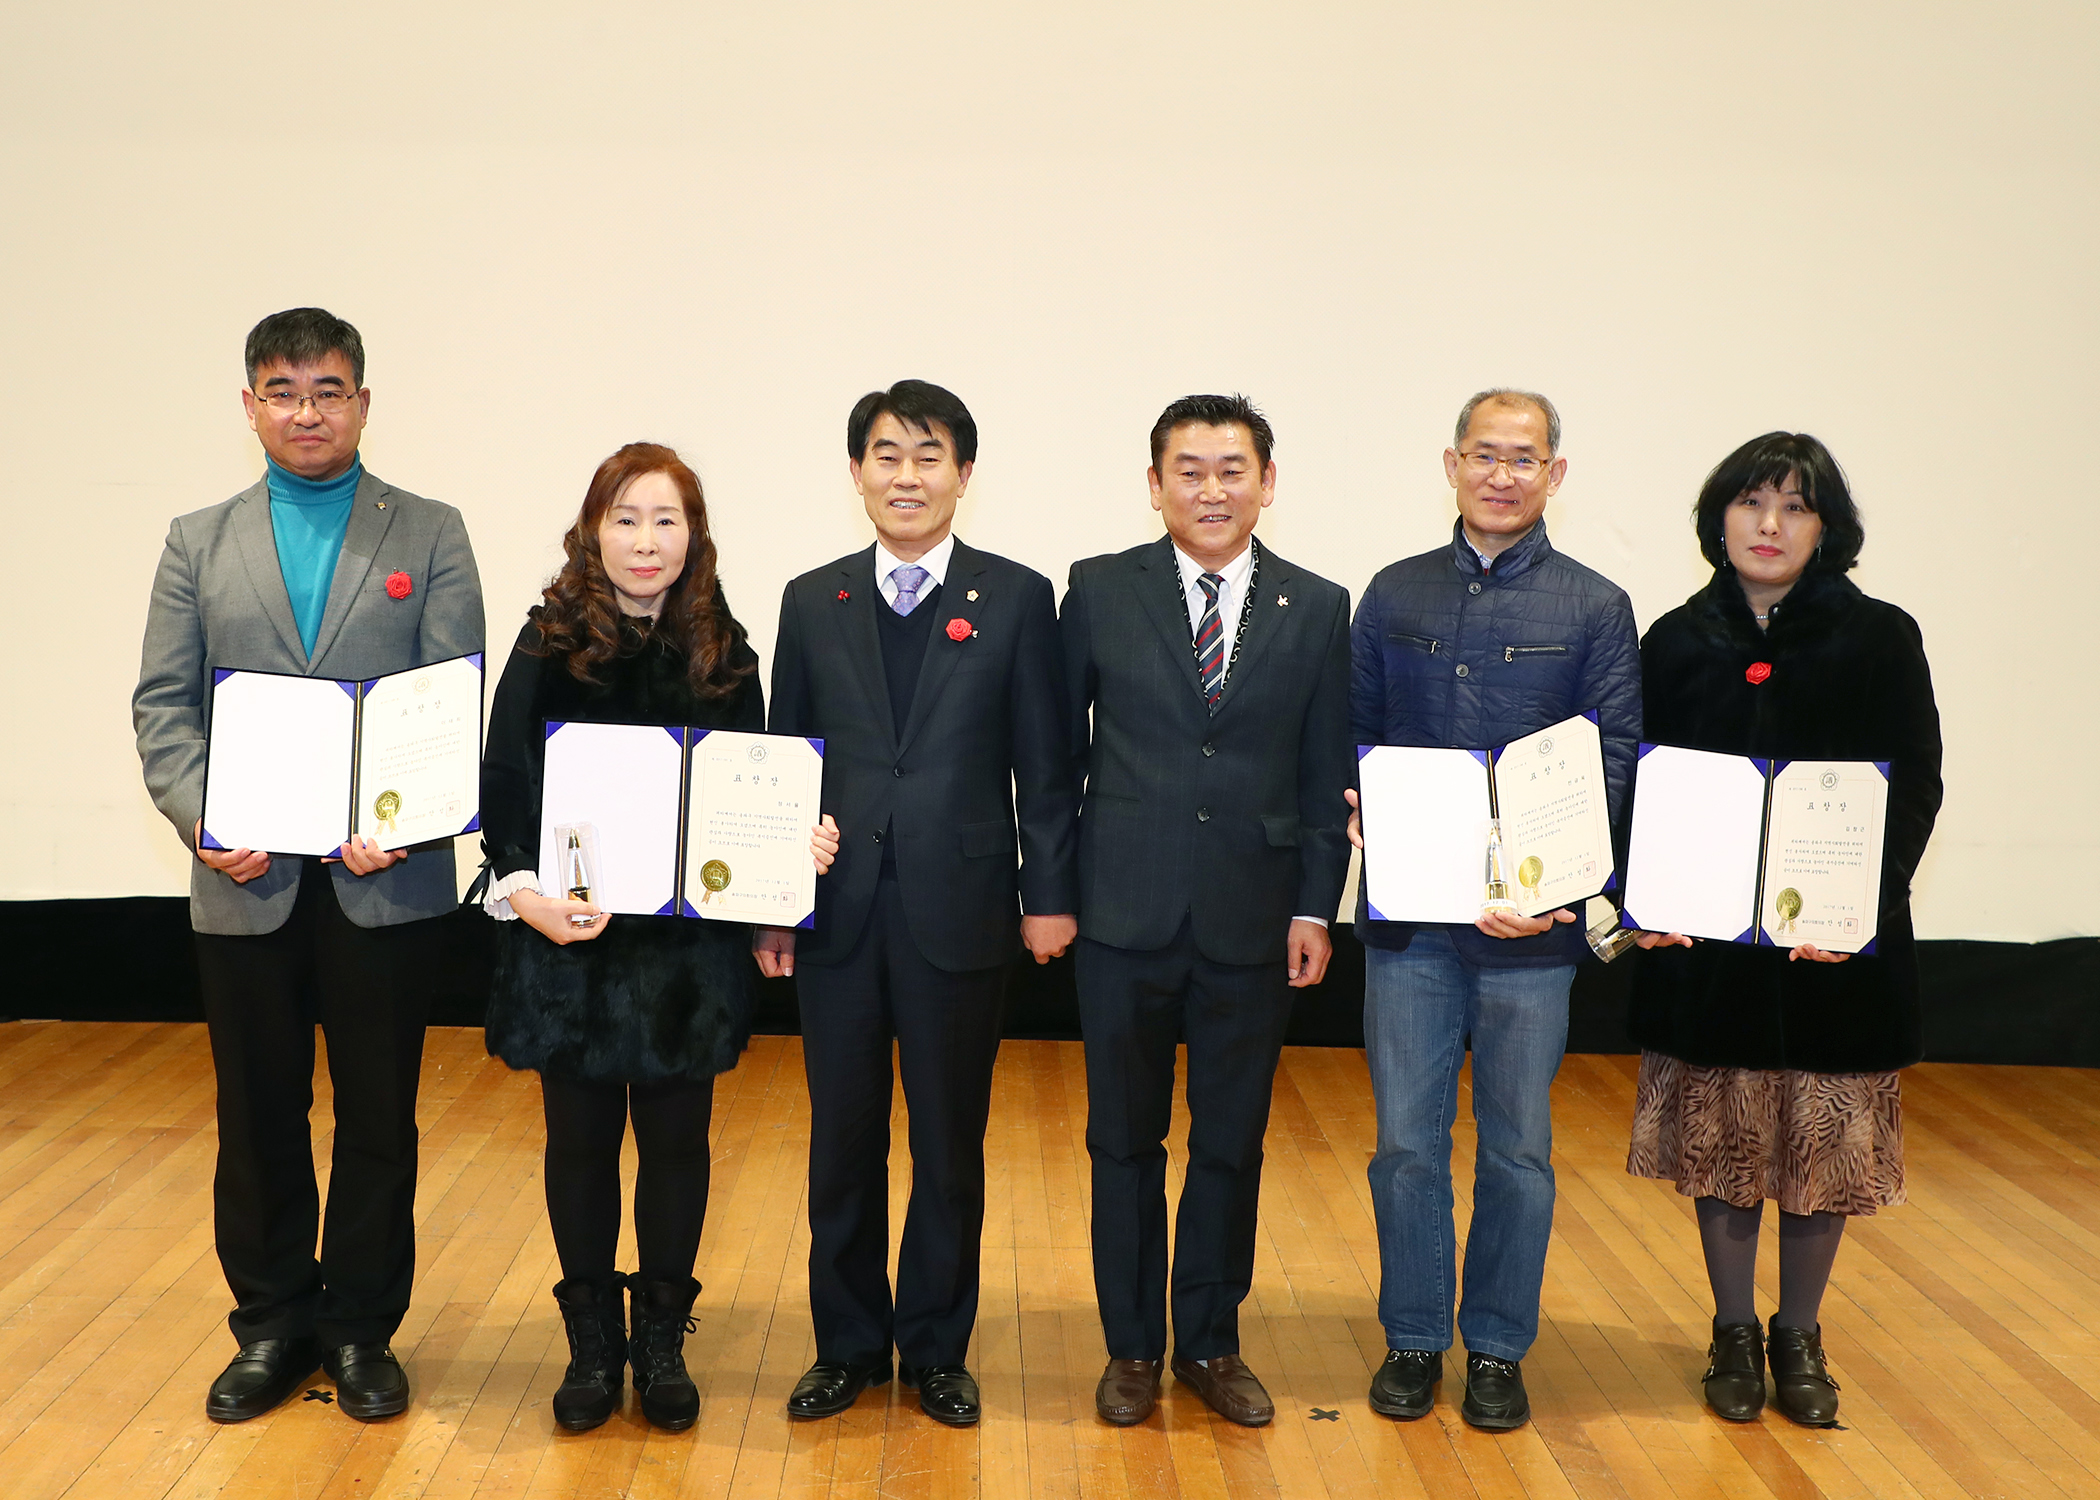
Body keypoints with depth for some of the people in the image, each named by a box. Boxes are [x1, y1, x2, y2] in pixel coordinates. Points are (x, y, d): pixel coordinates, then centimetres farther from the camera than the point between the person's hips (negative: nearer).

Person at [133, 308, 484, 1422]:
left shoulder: (430, 536, 5)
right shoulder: (199, 543, 11)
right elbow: (162, 704, 5)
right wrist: (203, 821, -12)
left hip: (386, 880, -1)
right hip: (246, 881, 2)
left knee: (378, 1117, 7)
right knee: (258, 1115, 11)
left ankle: (361, 1329, 22)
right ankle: (272, 1325, 26)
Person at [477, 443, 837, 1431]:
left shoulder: (724, 655, 2)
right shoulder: (547, 647, -2)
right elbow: (504, 787, -5)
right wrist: (521, 887, -20)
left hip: (690, 944, 1)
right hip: (568, 939, -1)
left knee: (676, 1138, 10)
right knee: (581, 1139, 10)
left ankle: (662, 1339, 26)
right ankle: (593, 1342, 25)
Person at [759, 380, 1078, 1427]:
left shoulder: (1016, 599, 1)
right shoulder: (812, 602, 8)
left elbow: (1043, 764, 0)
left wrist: (1049, 894, -4)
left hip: (961, 911, -2)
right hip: (838, 909, 2)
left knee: (951, 1142, 8)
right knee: (843, 1138, 10)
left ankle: (936, 1348, 24)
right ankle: (848, 1345, 26)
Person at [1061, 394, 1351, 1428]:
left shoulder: (1317, 610, 3)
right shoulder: (1100, 591, 1)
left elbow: (1325, 778, 5)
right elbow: (1057, 748, 5)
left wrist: (1315, 907, 0)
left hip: (1253, 920, 1)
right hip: (1126, 914, -1)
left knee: (1232, 1143, 10)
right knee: (1125, 1141, 9)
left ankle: (1211, 1343, 26)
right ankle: (1131, 1347, 24)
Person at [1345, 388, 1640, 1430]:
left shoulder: (1594, 609, 2)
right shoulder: (1394, 597, 8)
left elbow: (1612, 759, -2)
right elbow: (1356, 735, 12)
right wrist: (1359, 810, -9)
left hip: (1529, 918, -1)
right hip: (1408, 914, 1)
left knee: (1517, 1146, 8)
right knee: (1407, 1139, 6)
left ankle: (1498, 1349, 23)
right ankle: (1413, 1340, 22)